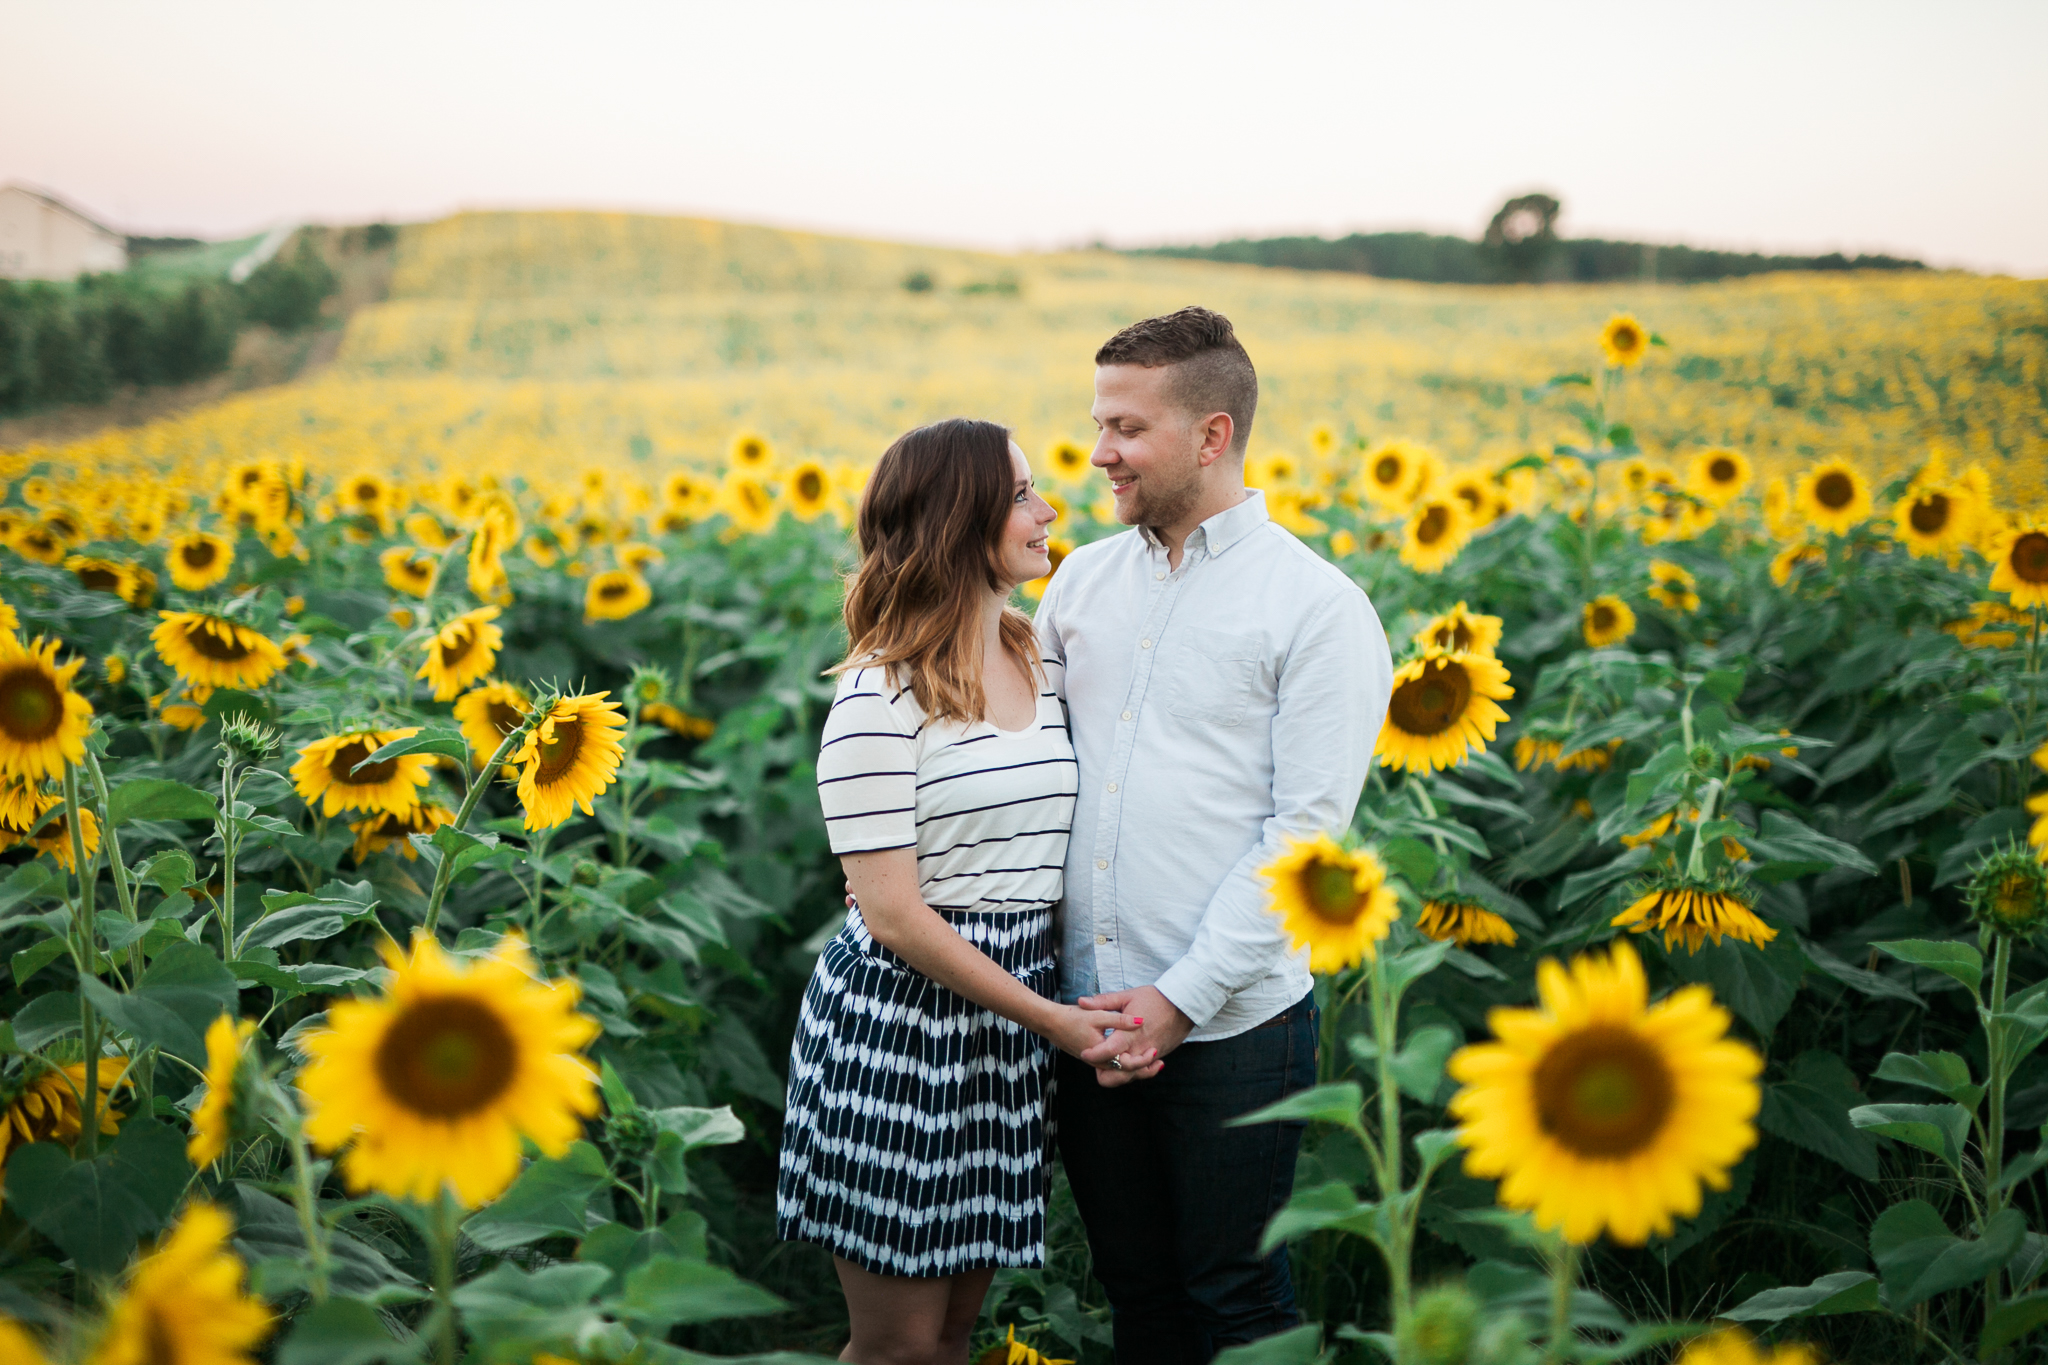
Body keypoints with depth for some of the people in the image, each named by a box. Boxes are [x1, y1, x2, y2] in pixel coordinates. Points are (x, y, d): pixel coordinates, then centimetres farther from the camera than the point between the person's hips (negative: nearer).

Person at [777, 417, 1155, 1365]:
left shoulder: (1048, 670, 7)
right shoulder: (880, 699, -14)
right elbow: (892, 911, -17)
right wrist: (1049, 1017, -16)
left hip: (1011, 1023, 6)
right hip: (900, 1021, -6)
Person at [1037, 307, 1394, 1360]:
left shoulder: (1318, 608, -8)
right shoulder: (1082, 580, 9)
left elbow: (1306, 828, -13)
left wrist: (1181, 997, -16)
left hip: (1230, 1023, -5)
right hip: (1085, 1011, 5)